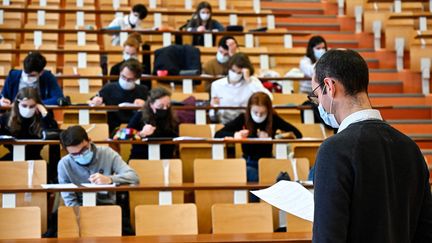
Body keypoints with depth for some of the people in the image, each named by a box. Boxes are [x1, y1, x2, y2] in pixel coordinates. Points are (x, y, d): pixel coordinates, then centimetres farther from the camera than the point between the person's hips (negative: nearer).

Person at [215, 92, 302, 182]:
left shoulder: (273, 119, -3)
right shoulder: (243, 118, -3)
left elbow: (298, 134, -9)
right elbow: (217, 135, -4)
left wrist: (272, 138, -18)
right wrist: (235, 135, -23)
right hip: (248, 162, 0)